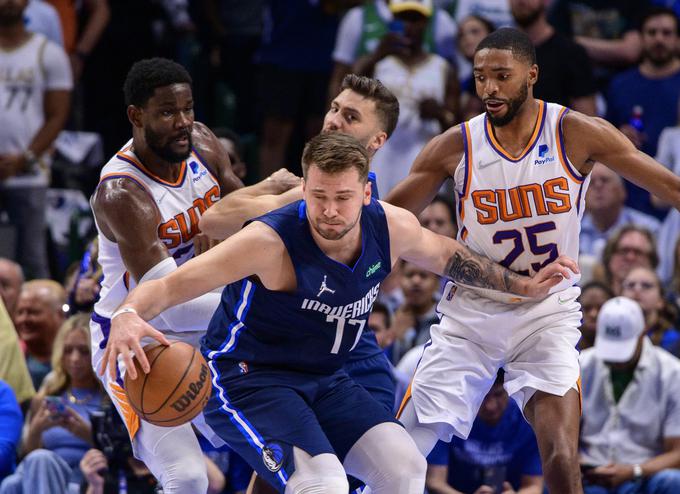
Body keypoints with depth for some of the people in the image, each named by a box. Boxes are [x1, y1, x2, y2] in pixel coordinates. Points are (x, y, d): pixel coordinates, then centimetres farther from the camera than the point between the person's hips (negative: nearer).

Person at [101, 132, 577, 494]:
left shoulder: (392, 227, -9)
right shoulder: (270, 242, -28)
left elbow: (445, 254, 15)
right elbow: (171, 285, -30)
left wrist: (522, 285, 20)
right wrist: (128, 315, -51)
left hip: (323, 380, 7)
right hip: (245, 380, -7)